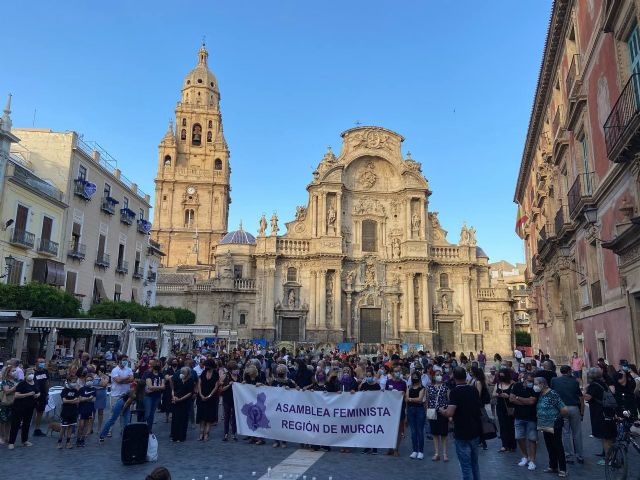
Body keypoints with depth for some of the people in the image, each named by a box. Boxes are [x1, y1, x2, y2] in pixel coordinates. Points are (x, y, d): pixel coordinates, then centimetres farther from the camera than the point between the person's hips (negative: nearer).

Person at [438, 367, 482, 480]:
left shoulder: (455, 392, -18)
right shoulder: (474, 390, 2)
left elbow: (449, 413, -27)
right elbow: (479, 408, 15)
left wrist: (441, 410, -7)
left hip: (462, 434, -6)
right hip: (476, 432, 6)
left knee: (466, 466, 2)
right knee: (475, 463, 20)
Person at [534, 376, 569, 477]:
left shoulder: (553, 394, -19)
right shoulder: (540, 395, 5)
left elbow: (565, 411, -19)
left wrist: (557, 416, -4)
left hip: (554, 426, -7)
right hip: (545, 426, 7)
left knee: (558, 447, 4)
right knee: (550, 447, 16)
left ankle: (562, 469, 15)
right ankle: (553, 466, 28)